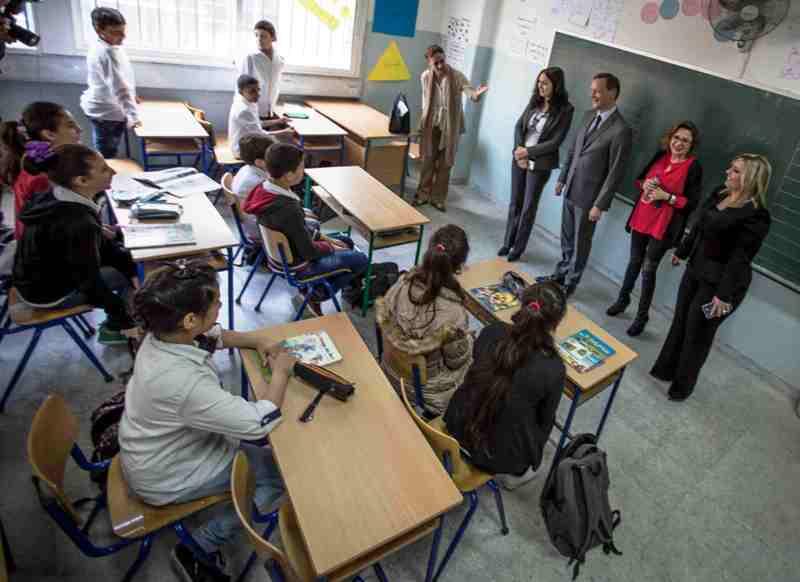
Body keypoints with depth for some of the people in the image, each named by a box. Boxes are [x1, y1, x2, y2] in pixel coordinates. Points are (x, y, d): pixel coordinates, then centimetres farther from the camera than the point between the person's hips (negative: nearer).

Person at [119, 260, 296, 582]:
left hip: (167, 445, 8)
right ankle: (199, 549, 7)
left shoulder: (162, 334, -14)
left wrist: (257, 341, -8)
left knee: (252, 447, 17)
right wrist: (281, 373, -18)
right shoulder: (183, 382, -40)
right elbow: (261, 423, -32)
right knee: (280, 473, -2)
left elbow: (214, 336, 8)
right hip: (164, 478, -8)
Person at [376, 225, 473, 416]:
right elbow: (456, 361, -17)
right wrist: (467, 339, 2)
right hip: (430, 393, -5)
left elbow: (383, 318, -3)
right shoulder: (453, 311, -33)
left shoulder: (404, 282, -20)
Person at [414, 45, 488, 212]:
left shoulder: (457, 76, -11)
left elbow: (469, 89, -24)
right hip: (430, 126, 2)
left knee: (445, 164, 5)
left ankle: (438, 198, 17)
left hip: (449, 127, -1)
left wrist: (476, 94, -48)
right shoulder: (425, 77, -3)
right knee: (428, 161, 7)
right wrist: (423, 122, 12)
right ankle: (423, 195, 21)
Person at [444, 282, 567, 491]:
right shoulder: (553, 369, -26)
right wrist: (536, 452, 15)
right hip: (500, 456, -4)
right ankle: (513, 474, 30)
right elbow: (545, 419, -7)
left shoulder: (491, 332, -17)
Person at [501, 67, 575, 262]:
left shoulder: (565, 110, -11)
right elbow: (519, 126, 3)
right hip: (519, 159, 5)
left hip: (540, 164, -5)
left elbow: (555, 142, -14)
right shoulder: (535, 102, 4)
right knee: (515, 203, 12)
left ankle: (518, 248, 18)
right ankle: (507, 242, 25)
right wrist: (518, 150, -12)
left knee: (528, 207, 5)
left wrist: (528, 152, -15)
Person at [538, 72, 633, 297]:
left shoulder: (621, 130, -19)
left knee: (580, 242, 10)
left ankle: (570, 283, 26)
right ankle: (561, 273, 37)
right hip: (570, 190, 7)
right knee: (566, 238, 19)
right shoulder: (589, 115, 4)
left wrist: (600, 205, -17)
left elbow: (615, 173, -18)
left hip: (588, 196, -6)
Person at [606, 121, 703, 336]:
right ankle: (623, 299, 38)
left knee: (649, 269, 2)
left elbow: (692, 203, -12)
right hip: (641, 218, 5)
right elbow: (640, 178, 14)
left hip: (663, 226, -5)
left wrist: (666, 196, -21)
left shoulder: (694, 167, -12)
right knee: (635, 261, 19)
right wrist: (644, 184, -7)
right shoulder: (660, 155, 1)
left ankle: (642, 315, 17)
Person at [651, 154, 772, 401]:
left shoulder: (756, 215, -21)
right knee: (680, 321, 17)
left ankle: (683, 385, 24)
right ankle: (666, 369, 35)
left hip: (720, 281, -7)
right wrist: (682, 251, 25)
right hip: (695, 269, 8)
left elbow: (740, 257, -23)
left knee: (698, 332, 5)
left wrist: (724, 294, -24)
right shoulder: (719, 193, 2)